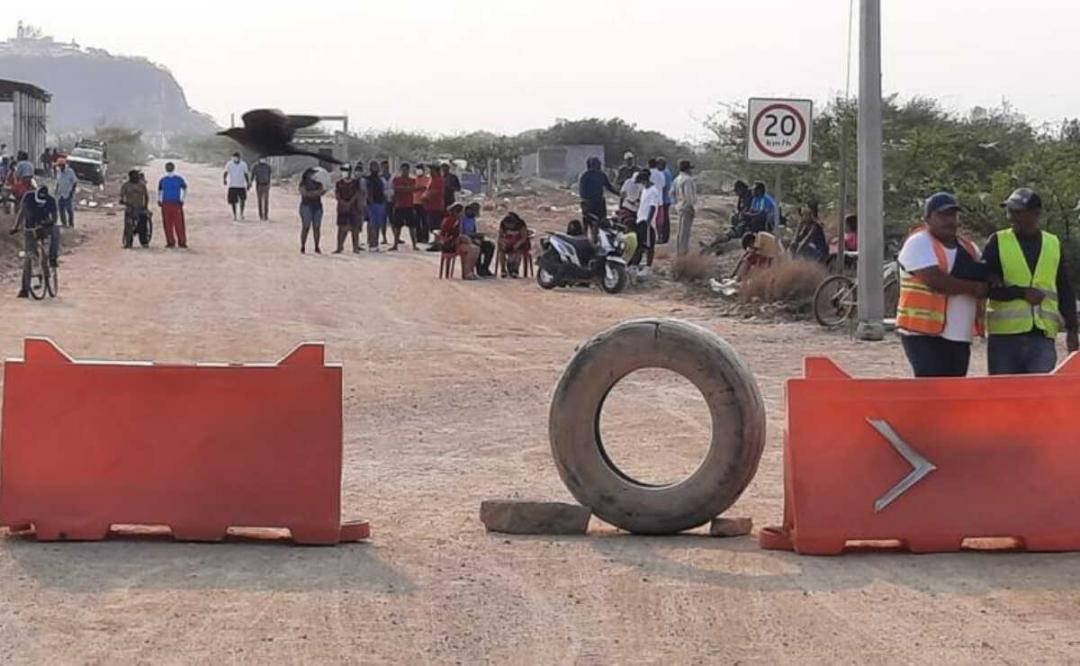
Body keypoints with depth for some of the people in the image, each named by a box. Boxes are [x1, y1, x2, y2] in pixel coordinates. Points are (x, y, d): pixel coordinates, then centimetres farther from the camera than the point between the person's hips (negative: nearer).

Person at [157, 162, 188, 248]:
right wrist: (159, 200, 5)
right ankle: (170, 242, 4)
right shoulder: (162, 180, 11)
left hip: (176, 204, -2)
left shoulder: (179, 179, 5)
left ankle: (182, 242, -6)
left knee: (179, 224, -7)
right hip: (165, 205, 2)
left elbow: (185, 190, 12)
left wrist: (182, 200, 0)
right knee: (167, 224, -1)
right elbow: (159, 191, 21)